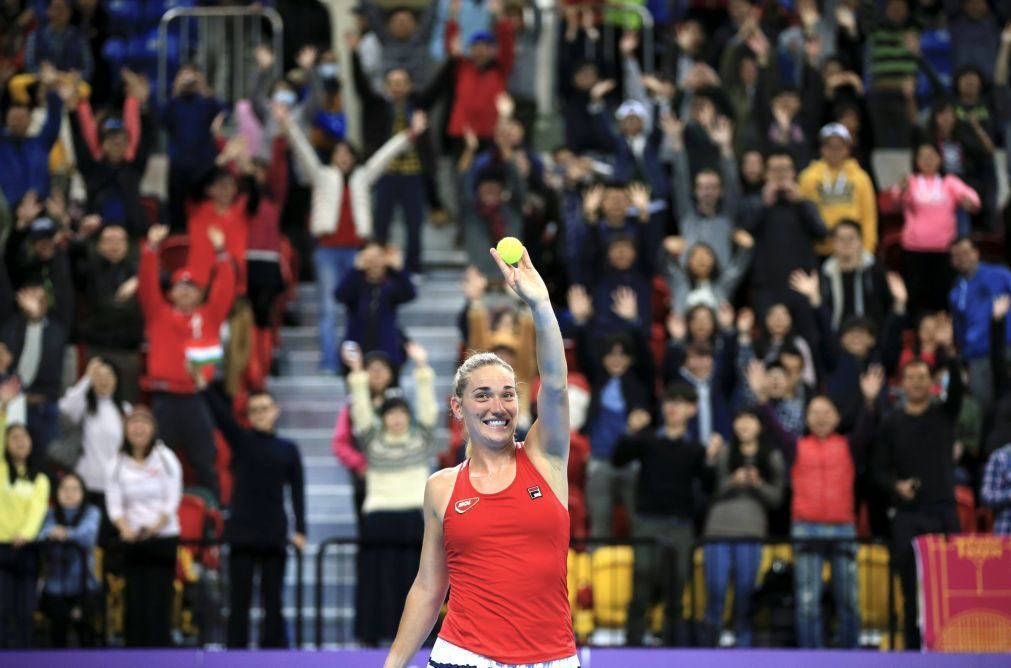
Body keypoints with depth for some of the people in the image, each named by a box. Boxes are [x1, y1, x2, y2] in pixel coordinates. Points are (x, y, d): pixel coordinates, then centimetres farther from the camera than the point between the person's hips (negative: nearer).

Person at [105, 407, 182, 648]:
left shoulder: (165, 458, 1)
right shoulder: (118, 464, 7)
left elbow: (172, 501, -5)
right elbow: (114, 505, 1)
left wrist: (155, 526, -21)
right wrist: (125, 528, -19)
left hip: (163, 538, -2)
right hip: (133, 542, 2)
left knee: (158, 598, -7)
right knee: (134, 601, 0)